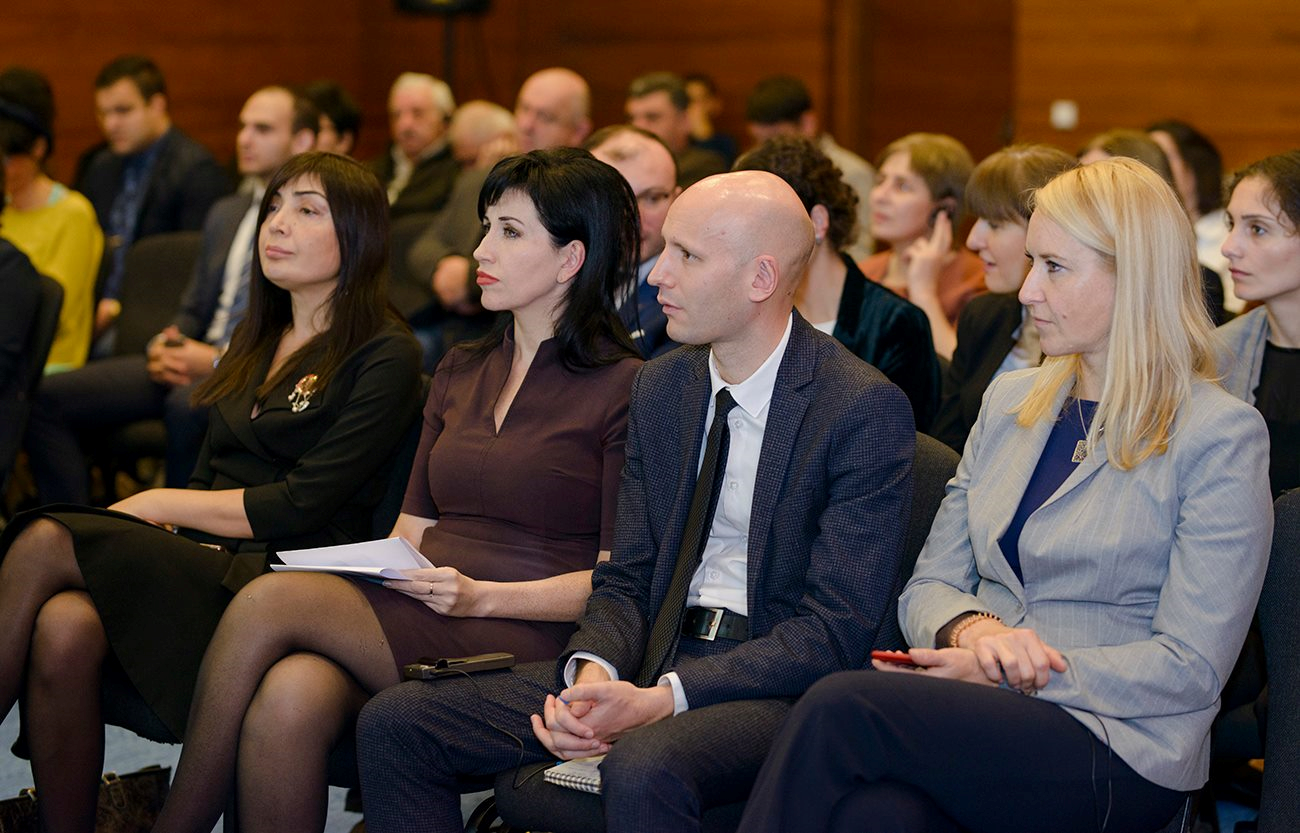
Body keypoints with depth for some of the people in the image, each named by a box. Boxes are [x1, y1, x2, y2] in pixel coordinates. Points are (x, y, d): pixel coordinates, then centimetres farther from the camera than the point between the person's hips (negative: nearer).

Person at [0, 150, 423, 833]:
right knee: (62, 626, -29)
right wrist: (163, 523, -3)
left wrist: (156, 504, -5)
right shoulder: (258, 340, 22)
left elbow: (301, 506, -9)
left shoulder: (385, 356, -2)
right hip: (195, 563, 6)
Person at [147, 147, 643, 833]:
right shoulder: (460, 373, 22)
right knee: (288, 698, -30)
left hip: (522, 640, -6)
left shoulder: (625, 389, -1)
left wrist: (481, 595, -17)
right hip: (411, 618, 6)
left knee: (267, 603, -25)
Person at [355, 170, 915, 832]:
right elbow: (626, 579, 12)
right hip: (654, 656, 7)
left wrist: (663, 699, -24)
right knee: (393, 723, -7)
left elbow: (836, 629, -15)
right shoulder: (659, 388, 11)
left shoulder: (867, 409, -10)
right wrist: (591, 671, -12)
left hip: (776, 683, -7)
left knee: (643, 767, -40)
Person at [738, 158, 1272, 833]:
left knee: (841, 708, -29)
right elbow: (927, 587, 16)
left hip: (1119, 749, -4)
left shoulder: (1222, 435, -3)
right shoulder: (1010, 400, 17)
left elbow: (1191, 669, -8)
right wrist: (972, 629, -9)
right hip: (989, 724, 4)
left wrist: (1007, 674, -14)